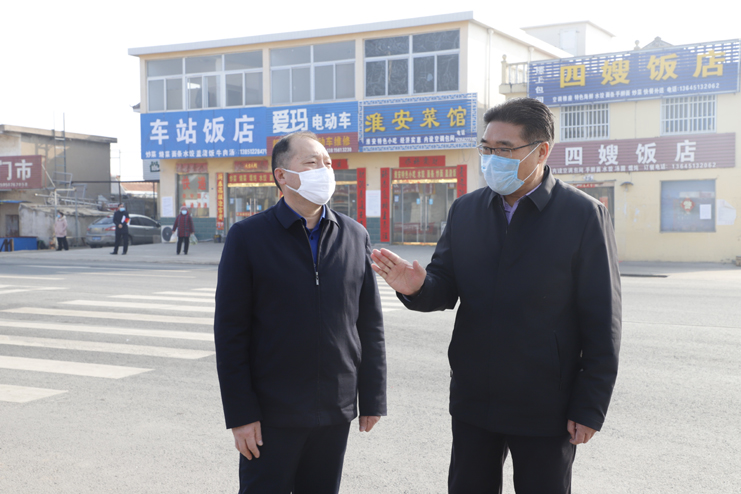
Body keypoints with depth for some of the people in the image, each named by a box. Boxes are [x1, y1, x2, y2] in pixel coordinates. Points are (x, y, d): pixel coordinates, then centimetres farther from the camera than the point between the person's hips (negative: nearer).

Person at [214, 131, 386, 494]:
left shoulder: (355, 236, 4)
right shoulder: (247, 237, -5)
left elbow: (370, 324, 6)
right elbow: (230, 331, -6)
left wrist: (373, 398, 4)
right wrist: (240, 414, -10)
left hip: (336, 410, 3)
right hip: (271, 413, -3)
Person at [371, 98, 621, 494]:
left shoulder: (583, 215, -9)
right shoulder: (465, 210, 5)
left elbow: (602, 322, -9)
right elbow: (446, 288, 4)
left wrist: (590, 406, -10)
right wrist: (417, 287, -20)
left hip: (545, 411, -4)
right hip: (473, 401, 4)